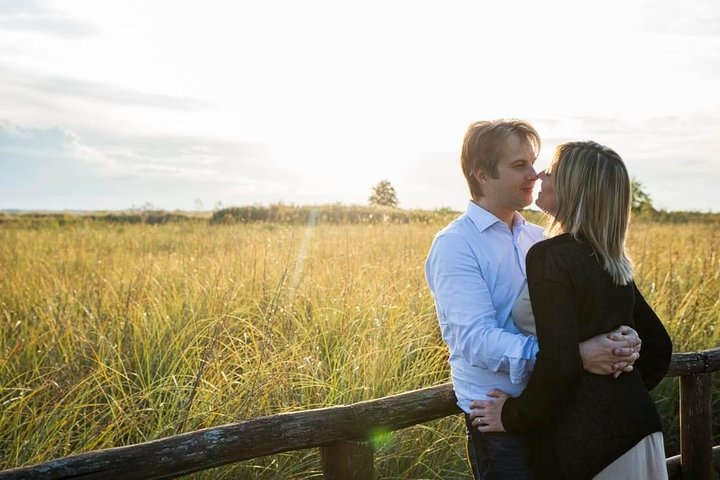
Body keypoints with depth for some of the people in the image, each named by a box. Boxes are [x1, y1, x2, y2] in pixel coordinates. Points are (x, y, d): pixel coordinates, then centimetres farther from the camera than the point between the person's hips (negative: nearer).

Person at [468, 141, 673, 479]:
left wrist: (514, 416, -11)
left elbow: (557, 365, -25)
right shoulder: (613, 263, 8)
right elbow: (658, 347, 17)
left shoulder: (549, 256, -16)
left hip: (587, 445, -8)